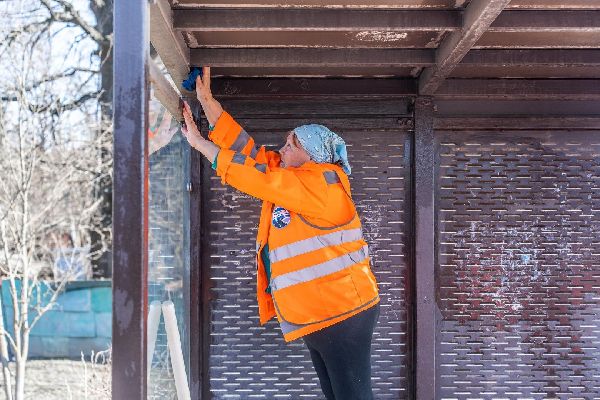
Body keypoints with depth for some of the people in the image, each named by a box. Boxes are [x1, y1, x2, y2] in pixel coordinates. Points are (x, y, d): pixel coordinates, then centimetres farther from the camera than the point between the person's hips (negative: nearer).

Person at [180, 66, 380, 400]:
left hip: (342, 314, -10)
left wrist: (200, 143, -10)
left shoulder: (320, 182, -13)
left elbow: (254, 176, -17)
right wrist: (207, 100, 8)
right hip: (318, 318, 10)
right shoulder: (288, 178, 13)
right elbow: (247, 149, 10)